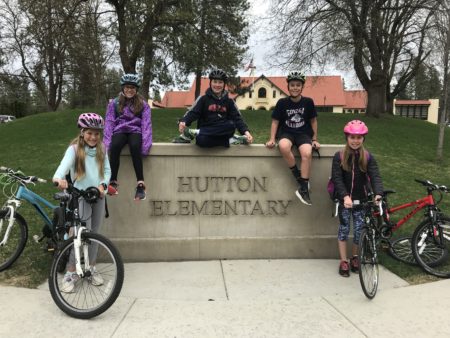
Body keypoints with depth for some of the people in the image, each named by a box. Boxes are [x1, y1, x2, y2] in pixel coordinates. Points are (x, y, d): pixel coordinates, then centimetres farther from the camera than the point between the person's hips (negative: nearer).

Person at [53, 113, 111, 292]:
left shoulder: (101, 149, 4)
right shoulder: (74, 149, -10)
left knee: (94, 234, 12)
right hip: (80, 196, -4)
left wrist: (103, 185, -12)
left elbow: (107, 170, 7)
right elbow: (64, 164, -28)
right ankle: (70, 273, 5)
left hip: (98, 196, 4)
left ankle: (91, 268, 28)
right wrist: (59, 178, -49)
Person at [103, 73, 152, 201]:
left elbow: (146, 123, -1)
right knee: (114, 146, -35)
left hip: (135, 131, -1)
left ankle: (141, 184, -38)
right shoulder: (114, 103, 11)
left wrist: (146, 144, -16)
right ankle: (113, 182, -32)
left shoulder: (143, 104, 8)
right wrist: (107, 142, -11)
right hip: (120, 131, 1)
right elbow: (109, 122, 4)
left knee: (135, 147, -37)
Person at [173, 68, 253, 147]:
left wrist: (246, 131, -16)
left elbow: (237, 118, 3)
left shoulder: (229, 101, 10)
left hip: (222, 132, 4)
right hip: (206, 132, -4)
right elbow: (193, 113, -6)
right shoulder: (203, 99, 4)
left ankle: (194, 133, -24)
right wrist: (183, 122, -28)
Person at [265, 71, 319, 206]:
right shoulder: (282, 102, -1)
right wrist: (272, 139, -5)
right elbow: (275, 121, 4)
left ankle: (303, 189, -22)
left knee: (307, 153, -32)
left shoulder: (308, 102, 1)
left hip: (303, 134, 0)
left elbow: (313, 121, 9)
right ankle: (299, 177, -19)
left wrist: (314, 139, 6)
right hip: (286, 133, 0)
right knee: (283, 146, -38)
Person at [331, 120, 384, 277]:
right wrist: (345, 196, -30)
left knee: (359, 230, 7)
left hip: (360, 200, 2)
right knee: (344, 229, 5)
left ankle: (354, 257, 29)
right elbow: (337, 179, -15)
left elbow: (375, 176, -13)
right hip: (344, 200, -1)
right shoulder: (339, 156, -8)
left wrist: (378, 193, -32)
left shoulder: (368, 157, -3)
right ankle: (343, 261, 16)